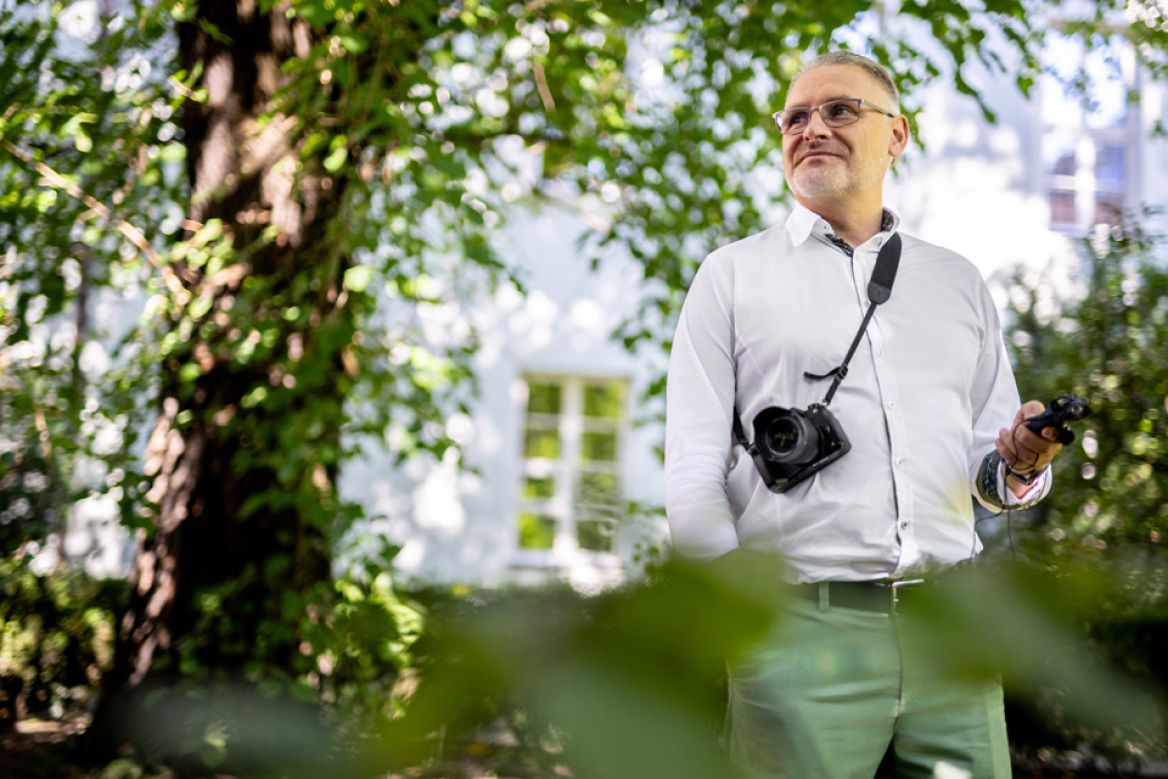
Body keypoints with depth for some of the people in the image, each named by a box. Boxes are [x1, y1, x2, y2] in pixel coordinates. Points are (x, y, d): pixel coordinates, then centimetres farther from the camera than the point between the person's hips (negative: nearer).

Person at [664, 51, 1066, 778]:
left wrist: (1018, 467, -5)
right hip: (801, 627, -3)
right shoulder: (732, 274, 8)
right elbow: (694, 477, 2)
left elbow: (989, 468, 18)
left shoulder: (958, 281, 17)